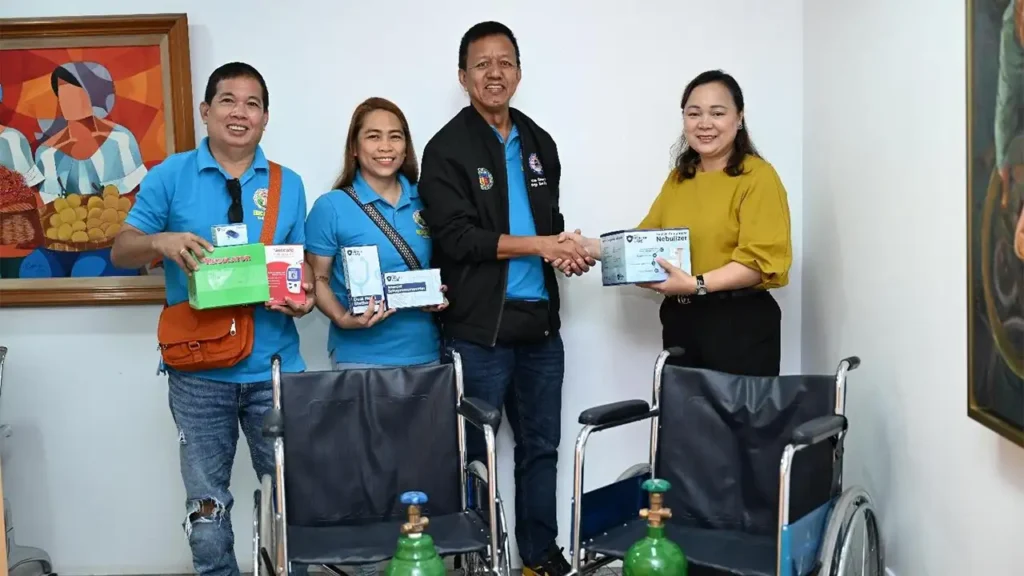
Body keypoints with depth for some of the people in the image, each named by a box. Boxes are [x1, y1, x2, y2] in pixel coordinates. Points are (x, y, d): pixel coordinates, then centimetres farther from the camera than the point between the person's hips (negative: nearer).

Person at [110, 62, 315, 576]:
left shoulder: (287, 184, 6)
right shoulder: (170, 176, 1)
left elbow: (300, 261, 9)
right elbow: (121, 249, 0)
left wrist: (304, 296, -13)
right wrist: (162, 241, -22)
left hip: (274, 365, 1)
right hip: (200, 370, -1)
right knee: (206, 503, 11)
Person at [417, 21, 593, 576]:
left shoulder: (539, 143, 13)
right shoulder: (447, 149, -6)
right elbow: (456, 237, -15)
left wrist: (566, 253, -2)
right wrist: (538, 245, -17)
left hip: (540, 322, 6)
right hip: (479, 328, -6)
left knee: (541, 445, 15)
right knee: (472, 451, 6)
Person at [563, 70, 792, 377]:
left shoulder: (758, 175, -7)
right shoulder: (678, 178, 14)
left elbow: (761, 259, -16)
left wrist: (697, 284, -25)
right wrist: (590, 247, -1)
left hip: (740, 322, -6)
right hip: (680, 319, 6)